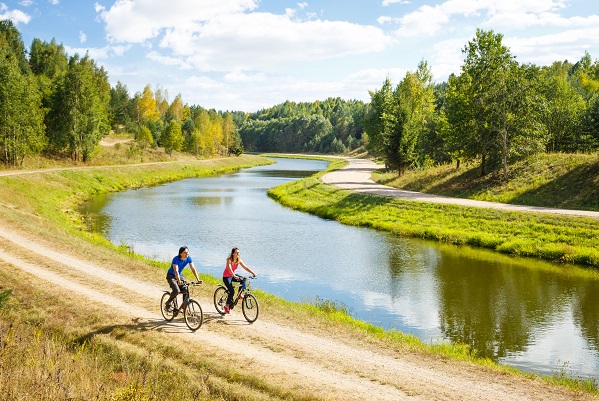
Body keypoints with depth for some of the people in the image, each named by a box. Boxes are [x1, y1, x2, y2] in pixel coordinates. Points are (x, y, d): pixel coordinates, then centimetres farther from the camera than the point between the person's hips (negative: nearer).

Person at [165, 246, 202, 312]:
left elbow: (193, 269, -15)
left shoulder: (188, 258, -14)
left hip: (180, 276, 5)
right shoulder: (176, 259, -28)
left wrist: (198, 280, -25)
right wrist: (179, 281, -52)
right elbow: (176, 271, -38)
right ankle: (169, 303, -3)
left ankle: (184, 306, 12)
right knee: (176, 290, -27)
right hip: (171, 276, -5)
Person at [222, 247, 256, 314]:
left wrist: (253, 273, -24)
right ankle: (227, 306, 1)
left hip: (233, 275, 6)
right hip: (226, 277, -6)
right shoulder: (229, 260, -24)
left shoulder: (239, 260, -6)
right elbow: (229, 269, -40)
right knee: (232, 292, -18)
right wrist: (234, 276, -56)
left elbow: (245, 267, -10)